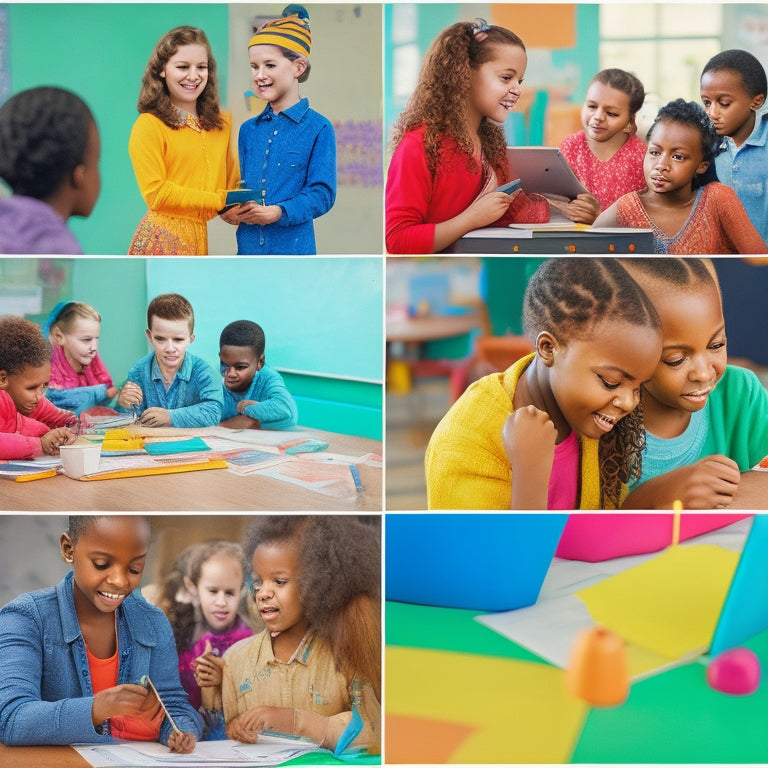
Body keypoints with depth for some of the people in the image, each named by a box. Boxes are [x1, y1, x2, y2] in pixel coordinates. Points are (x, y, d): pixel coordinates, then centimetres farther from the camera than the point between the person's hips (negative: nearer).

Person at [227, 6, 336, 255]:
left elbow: (322, 193, -10)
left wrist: (277, 212, -24)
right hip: (248, 245, 5)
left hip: (293, 246, -5)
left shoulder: (318, 128, -4)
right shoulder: (248, 129, 13)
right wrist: (232, 209, -8)